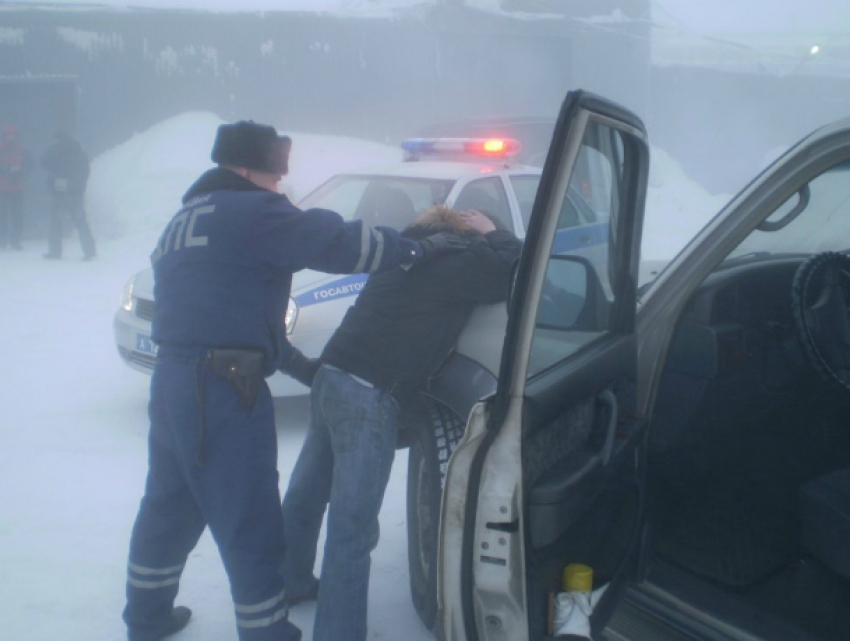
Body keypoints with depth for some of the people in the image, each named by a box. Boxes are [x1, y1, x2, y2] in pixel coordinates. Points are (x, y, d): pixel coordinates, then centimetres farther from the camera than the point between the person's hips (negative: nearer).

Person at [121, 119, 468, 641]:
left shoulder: (187, 221, 21)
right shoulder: (249, 211, -10)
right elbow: (334, 240, -14)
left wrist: (293, 361, 23)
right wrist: (416, 249, -3)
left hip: (174, 378, 10)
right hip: (222, 389, -10)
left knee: (170, 505, 22)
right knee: (250, 525, -1)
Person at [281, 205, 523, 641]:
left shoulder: (412, 247, 16)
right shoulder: (455, 258, -7)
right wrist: (490, 233, 6)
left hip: (332, 377, 9)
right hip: (368, 396, -9)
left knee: (306, 492, 24)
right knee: (352, 531, -5)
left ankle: (290, 582, 44)